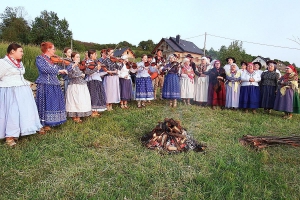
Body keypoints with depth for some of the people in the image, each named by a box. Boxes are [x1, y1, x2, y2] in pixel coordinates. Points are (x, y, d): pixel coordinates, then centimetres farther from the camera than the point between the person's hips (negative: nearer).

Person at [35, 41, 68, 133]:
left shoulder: (53, 60, 15)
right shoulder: (39, 58, -5)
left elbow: (60, 70, 19)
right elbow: (44, 69, -23)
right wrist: (58, 70, -22)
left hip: (54, 86, 7)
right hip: (45, 86, -7)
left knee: (52, 105, 10)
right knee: (44, 106, -4)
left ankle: (47, 125, 21)